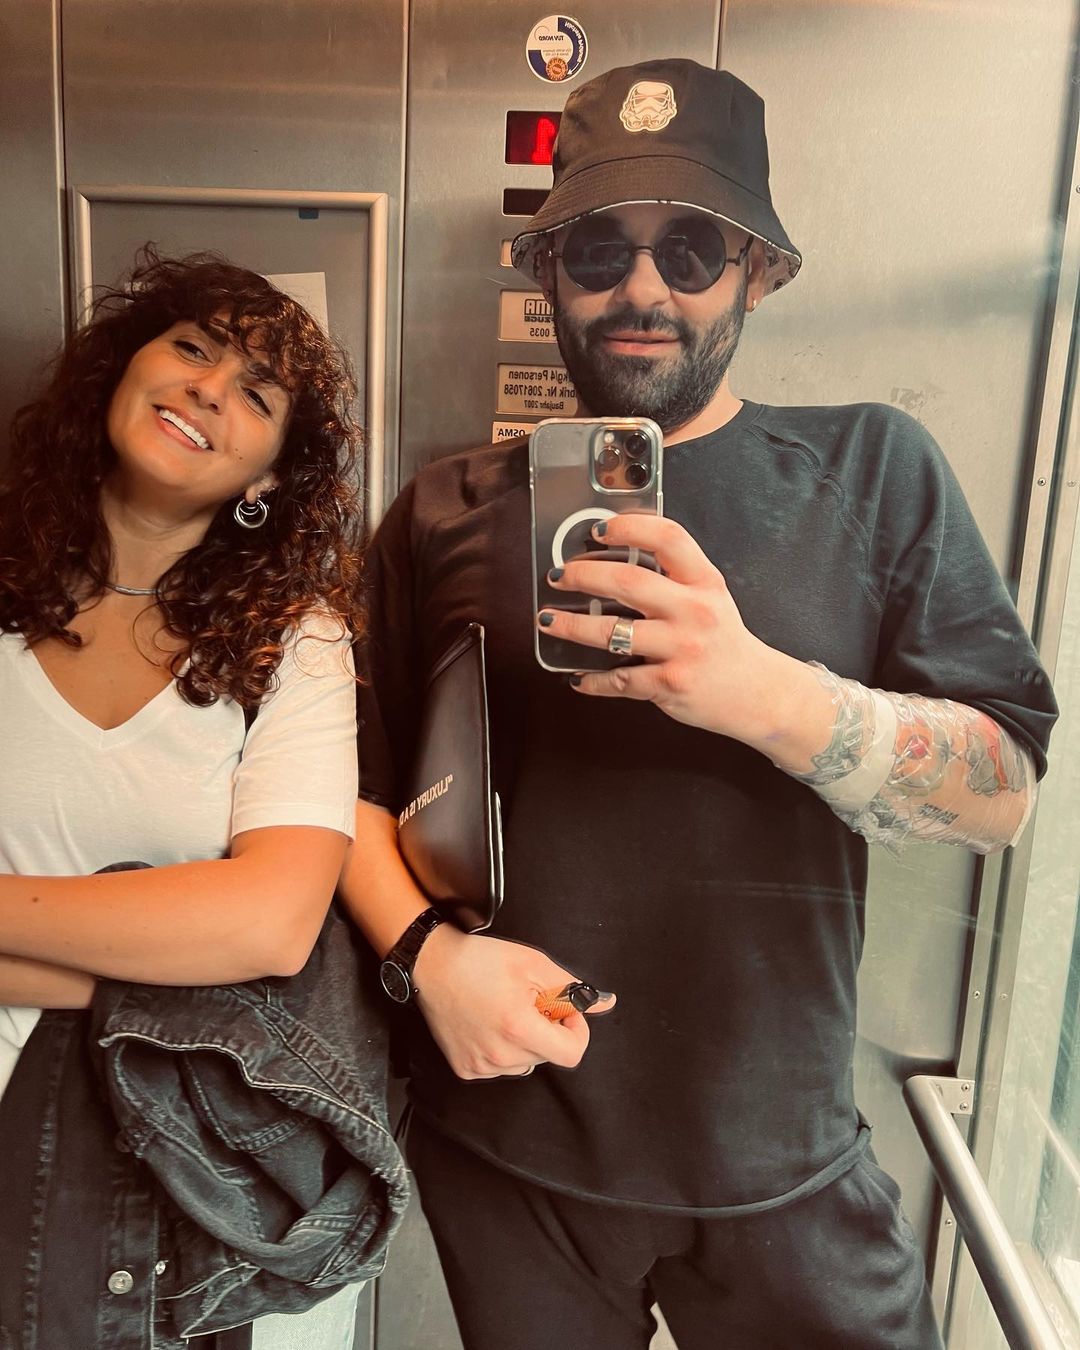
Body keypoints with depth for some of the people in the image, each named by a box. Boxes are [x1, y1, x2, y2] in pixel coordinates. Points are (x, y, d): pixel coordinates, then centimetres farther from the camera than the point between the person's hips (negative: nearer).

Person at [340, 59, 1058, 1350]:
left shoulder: (874, 472, -4)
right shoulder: (450, 510, -1)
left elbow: (1001, 793, -9)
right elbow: (357, 779, 4)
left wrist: (762, 692, -27)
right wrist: (427, 946, -15)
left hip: (779, 1154, 0)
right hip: (503, 1142, 1)